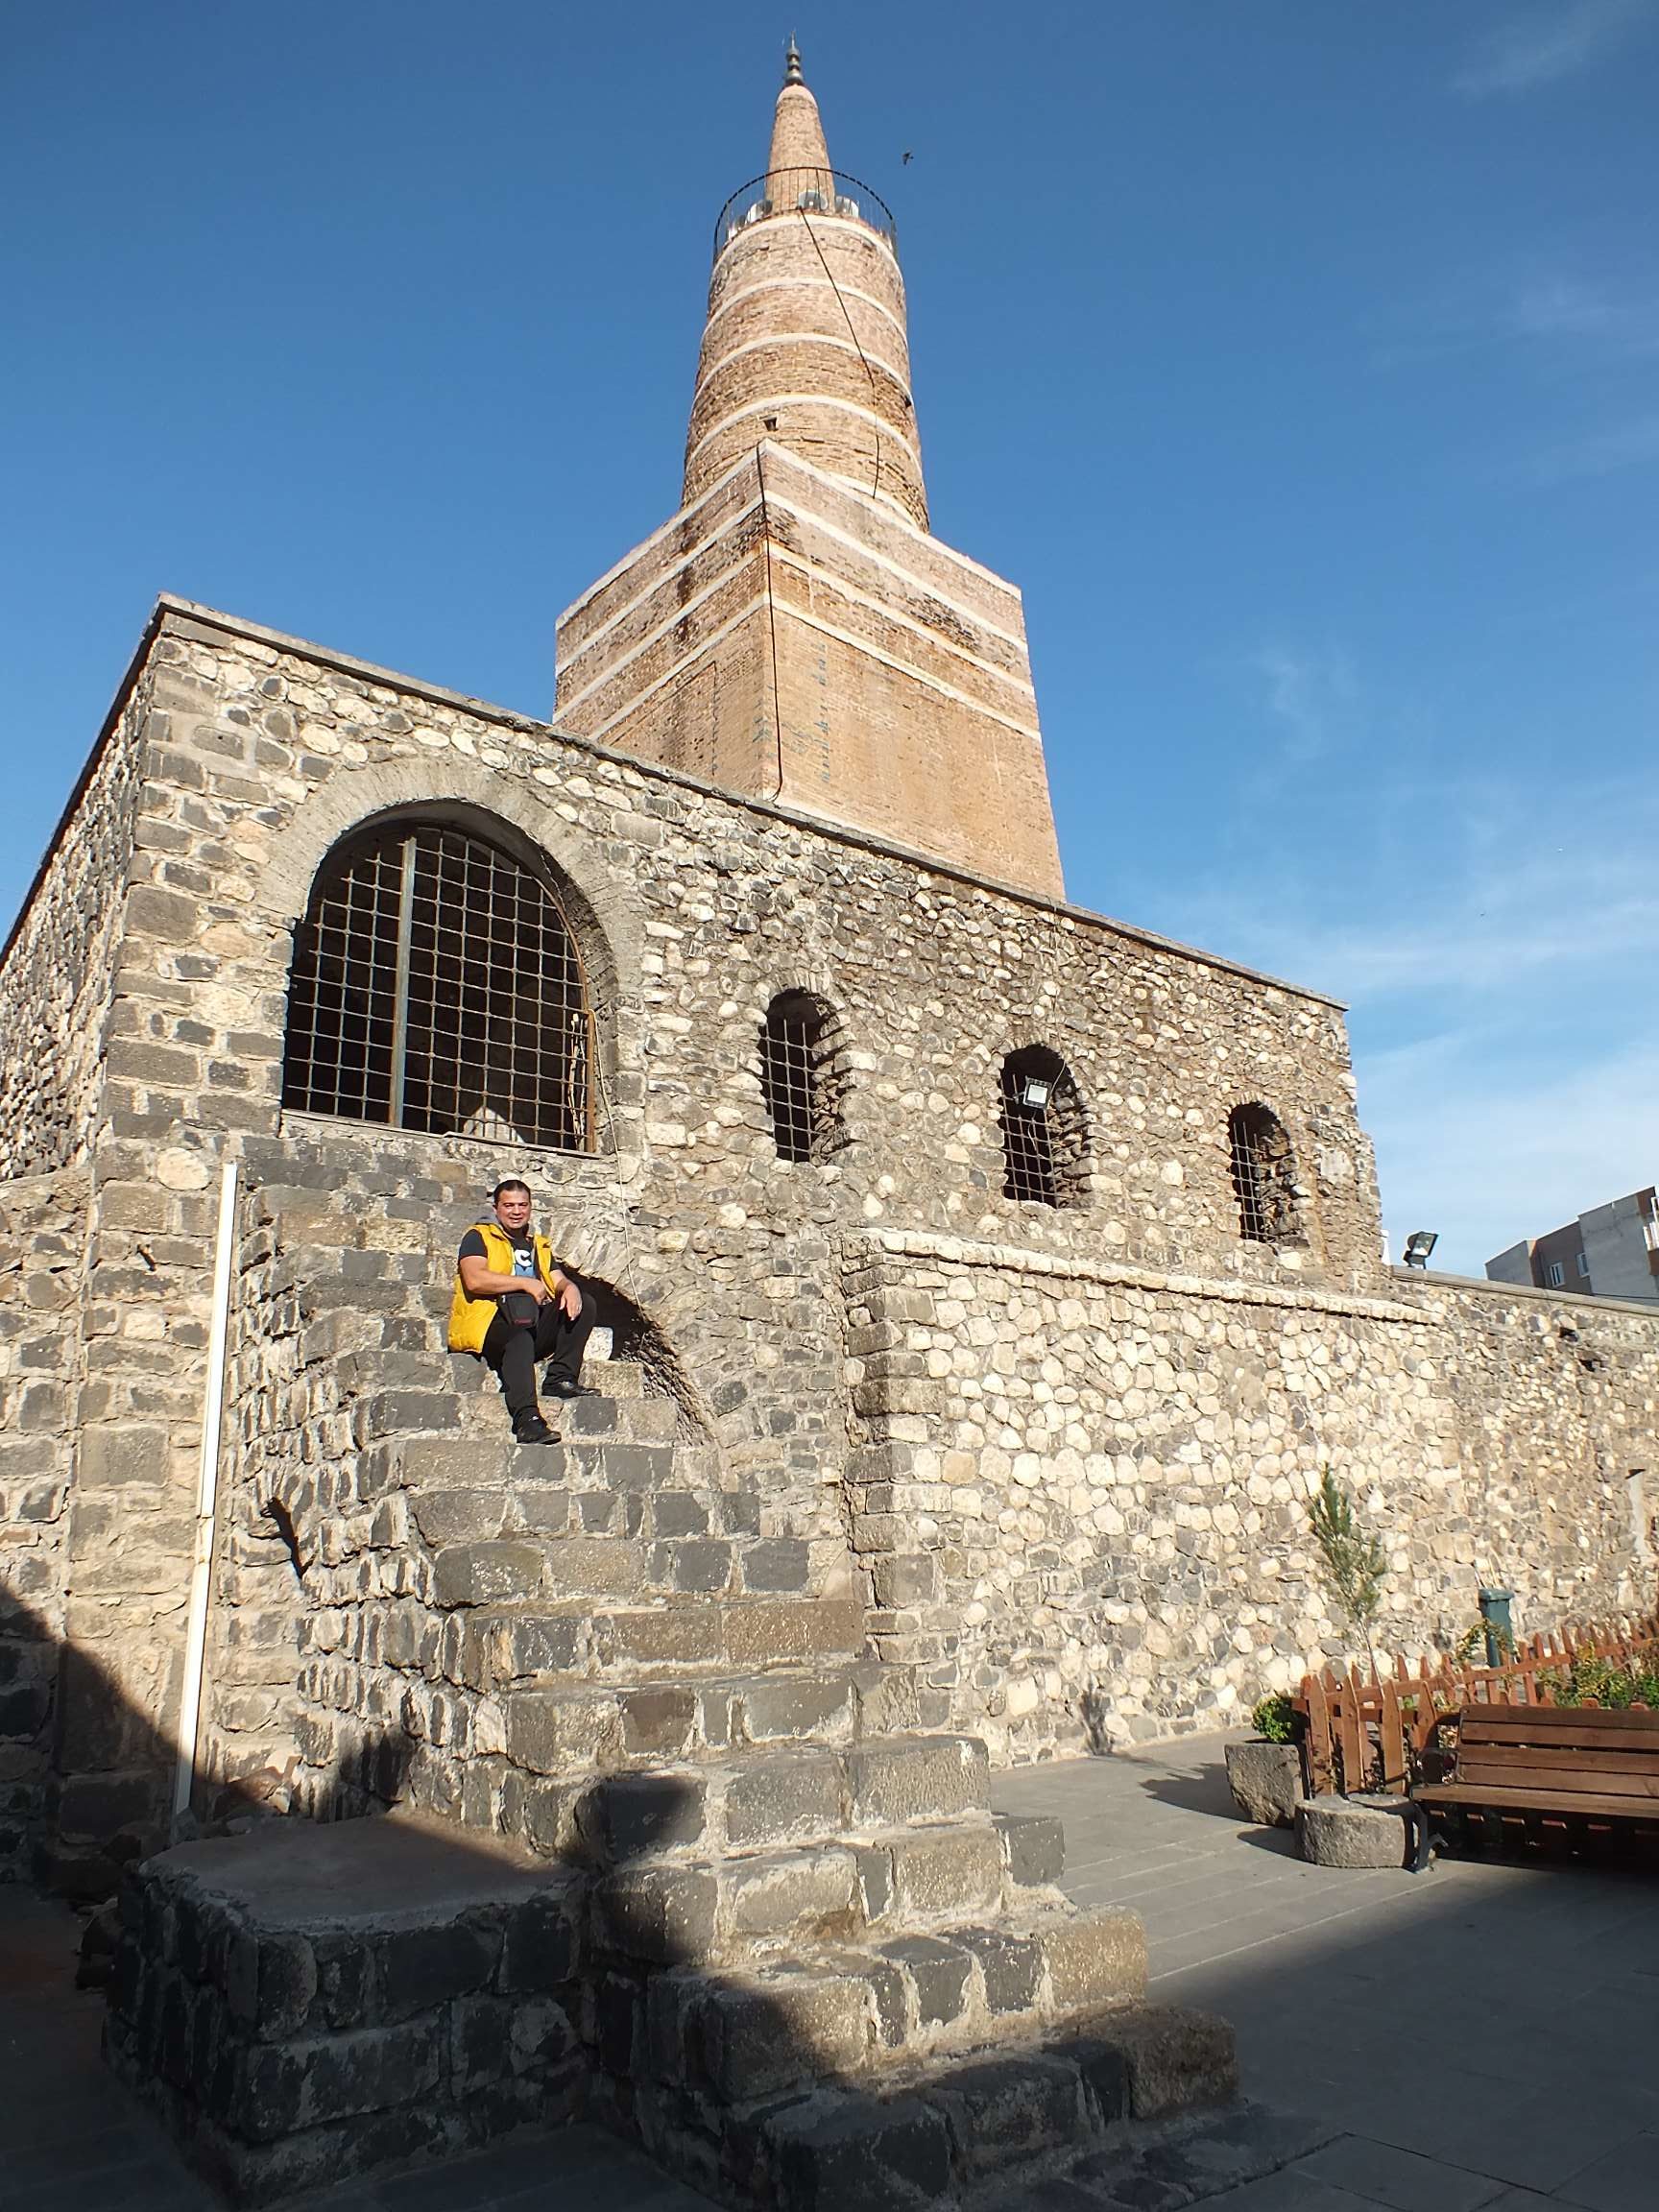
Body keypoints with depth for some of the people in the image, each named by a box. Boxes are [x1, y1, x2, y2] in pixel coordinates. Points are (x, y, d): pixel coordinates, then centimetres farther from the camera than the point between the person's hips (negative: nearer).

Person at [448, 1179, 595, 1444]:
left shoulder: (540, 1245, 29)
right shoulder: (478, 1237, 11)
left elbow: (559, 1281, 16)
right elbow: (474, 1280, -9)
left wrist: (570, 1288, -10)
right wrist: (526, 1284, -9)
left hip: (537, 1328, 6)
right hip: (490, 1325, -6)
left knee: (584, 1304, -14)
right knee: (520, 1336, -39)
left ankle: (561, 1378, -20)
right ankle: (526, 1418, -50)